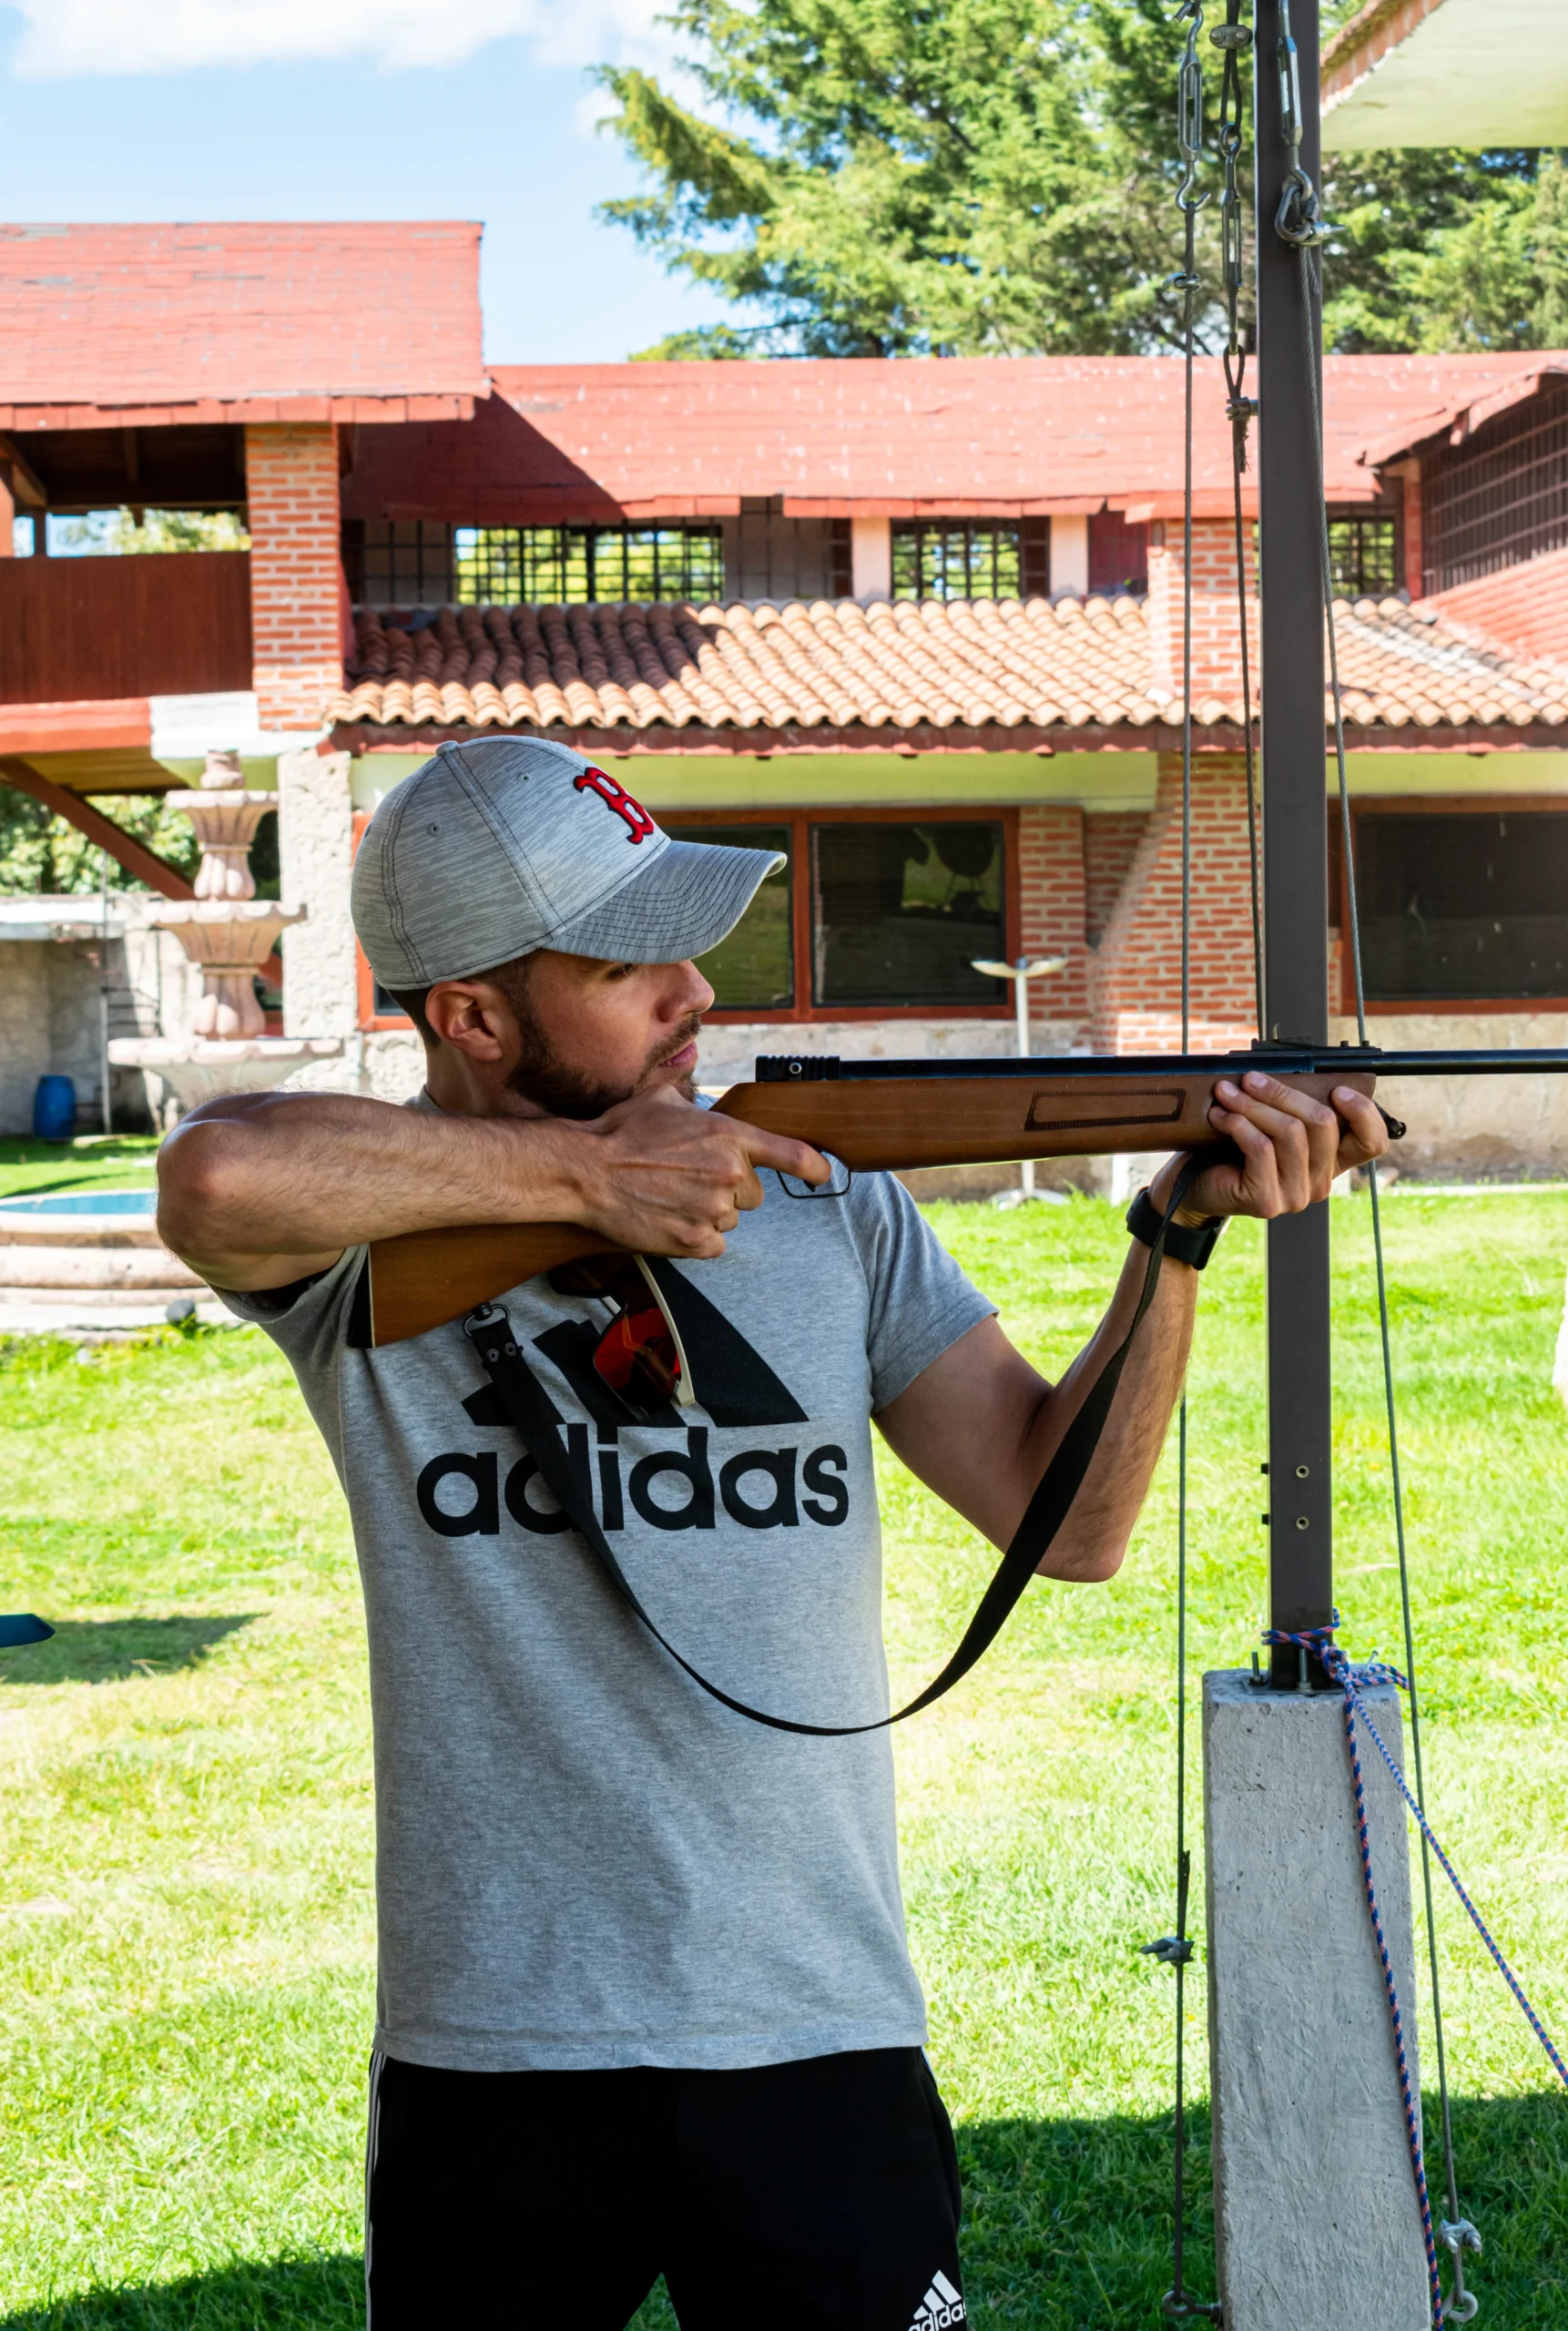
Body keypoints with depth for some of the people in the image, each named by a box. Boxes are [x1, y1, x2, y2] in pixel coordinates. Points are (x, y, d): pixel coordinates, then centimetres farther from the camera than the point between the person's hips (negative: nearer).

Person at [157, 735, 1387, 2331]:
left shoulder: (828, 1198, 5)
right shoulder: (377, 1231, -5)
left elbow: (1067, 1520, 3)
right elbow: (217, 1174, -29)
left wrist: (1180, 1233, -11)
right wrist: (585, 1174, -19)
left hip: (823, 2036, 2)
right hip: (490, 2057, -2)